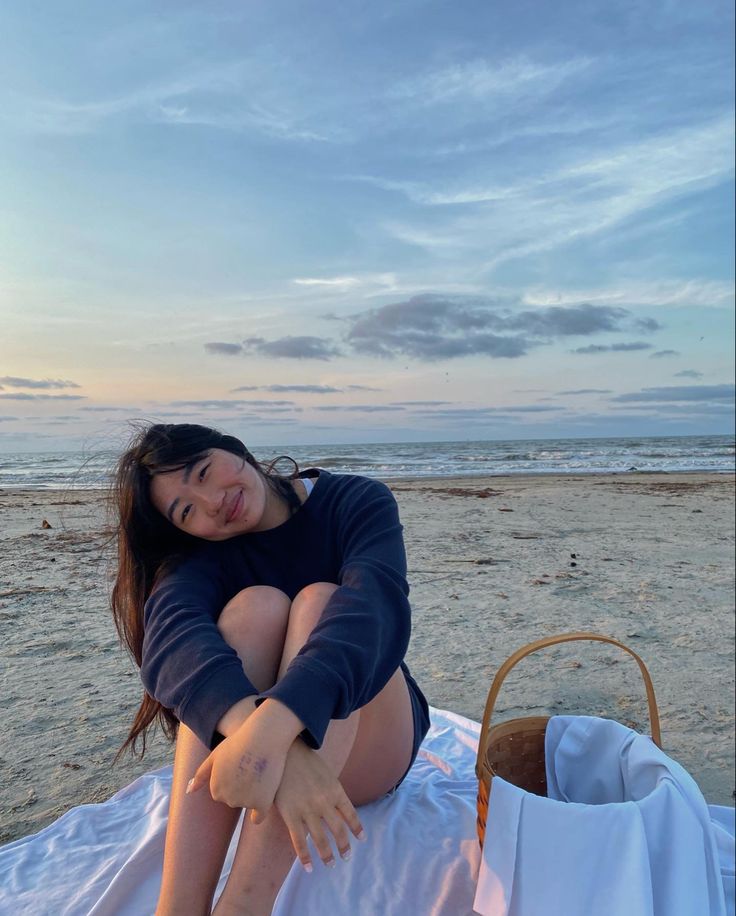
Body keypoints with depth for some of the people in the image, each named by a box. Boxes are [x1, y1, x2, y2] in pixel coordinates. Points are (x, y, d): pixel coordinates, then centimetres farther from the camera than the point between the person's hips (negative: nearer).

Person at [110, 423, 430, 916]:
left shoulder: (356, 501, -11)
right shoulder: (201, 556, -7)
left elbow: (376, 603, -32)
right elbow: (172, 636, -30)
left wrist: (273, 723, -47)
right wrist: (263, 736, -49)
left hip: (365, 747, -1)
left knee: (319, 600, -28)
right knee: (256, 607, -27)